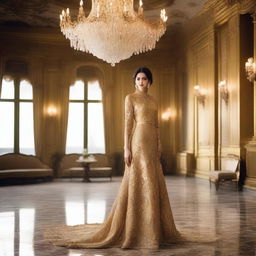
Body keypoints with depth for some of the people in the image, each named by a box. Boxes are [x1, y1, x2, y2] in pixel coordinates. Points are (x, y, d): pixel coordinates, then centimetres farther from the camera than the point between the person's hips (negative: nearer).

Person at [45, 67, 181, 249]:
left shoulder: (153, 101, 18)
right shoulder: (130, 98, -1)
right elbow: (128, 124, -7)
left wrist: (159, 147, 11)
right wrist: (127, 148, -13)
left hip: (152, 144, 7)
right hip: (139, 143, -7)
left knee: (155, 184, 7)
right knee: (140, 183, -8)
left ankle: (154, 228, 17)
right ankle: (133, 230, 0)